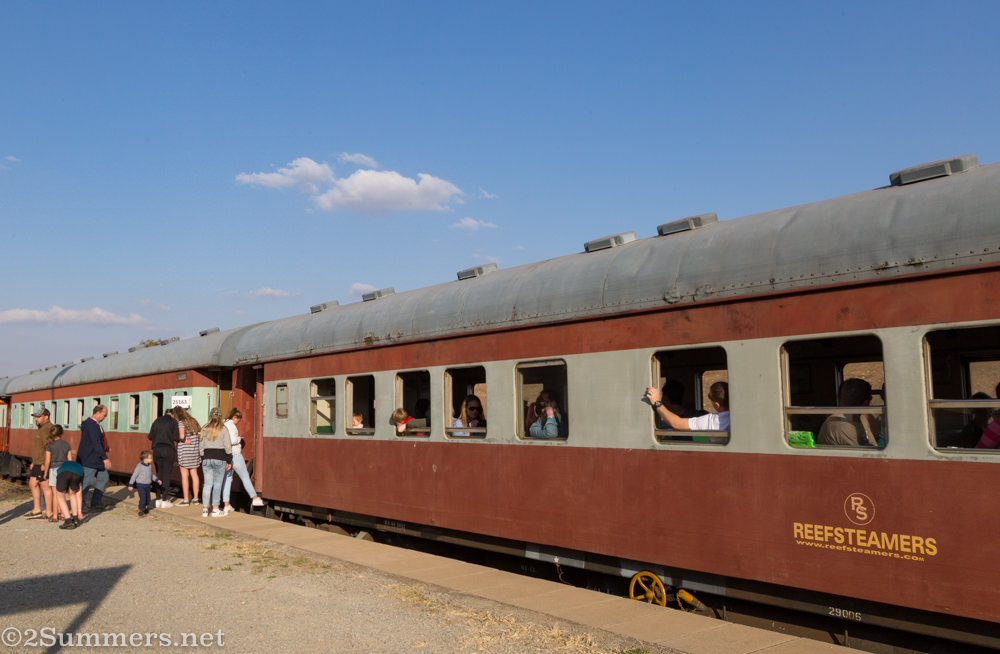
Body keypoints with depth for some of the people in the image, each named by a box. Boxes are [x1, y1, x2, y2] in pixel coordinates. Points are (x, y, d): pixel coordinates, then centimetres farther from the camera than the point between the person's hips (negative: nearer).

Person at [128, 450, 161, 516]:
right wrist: (130, 485, -7)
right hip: (141, 485, -7)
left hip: (148, 485, 7)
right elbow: (134, 476, -11)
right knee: (142, 499, -10)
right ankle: (141, 511, 3)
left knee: (147, 499, 12)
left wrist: (157, 480, 10)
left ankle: (145, 509, 30)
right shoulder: (139, 466, -17)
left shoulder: (149, 466, 4)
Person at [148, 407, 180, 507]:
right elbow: (176, 438, -6)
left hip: (157, 450, 4)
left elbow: (150, 437, 7)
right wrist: (174, 447, 12)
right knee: (167, 475, 1)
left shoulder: (156, 421, 12)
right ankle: (164, 501, 1)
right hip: (168, 450, -4)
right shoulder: (174, 421, 0)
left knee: (159, 474, 10)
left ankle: (158, 500, 10)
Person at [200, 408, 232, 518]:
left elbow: (201, 446, 9)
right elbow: (227, 446, -5)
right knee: (217, 484, 1)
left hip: (206, 458, 4)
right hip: (219, 458, -4)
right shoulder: (223, 429, -4)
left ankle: (204, 509, 7)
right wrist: (229, 461, 2)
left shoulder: (205, 429, 6)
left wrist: (203, 458, 17)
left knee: (207, 484, 7)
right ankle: (215, 510, 1)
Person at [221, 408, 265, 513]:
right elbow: (232, 440, -25)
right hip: (234, 455, -8)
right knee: (245, 477, 4)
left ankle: (226, 505, 5)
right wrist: (239, 439, -4)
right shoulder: (230, 425, -14)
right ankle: (255, 498, 12)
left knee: (227, 479, 7)